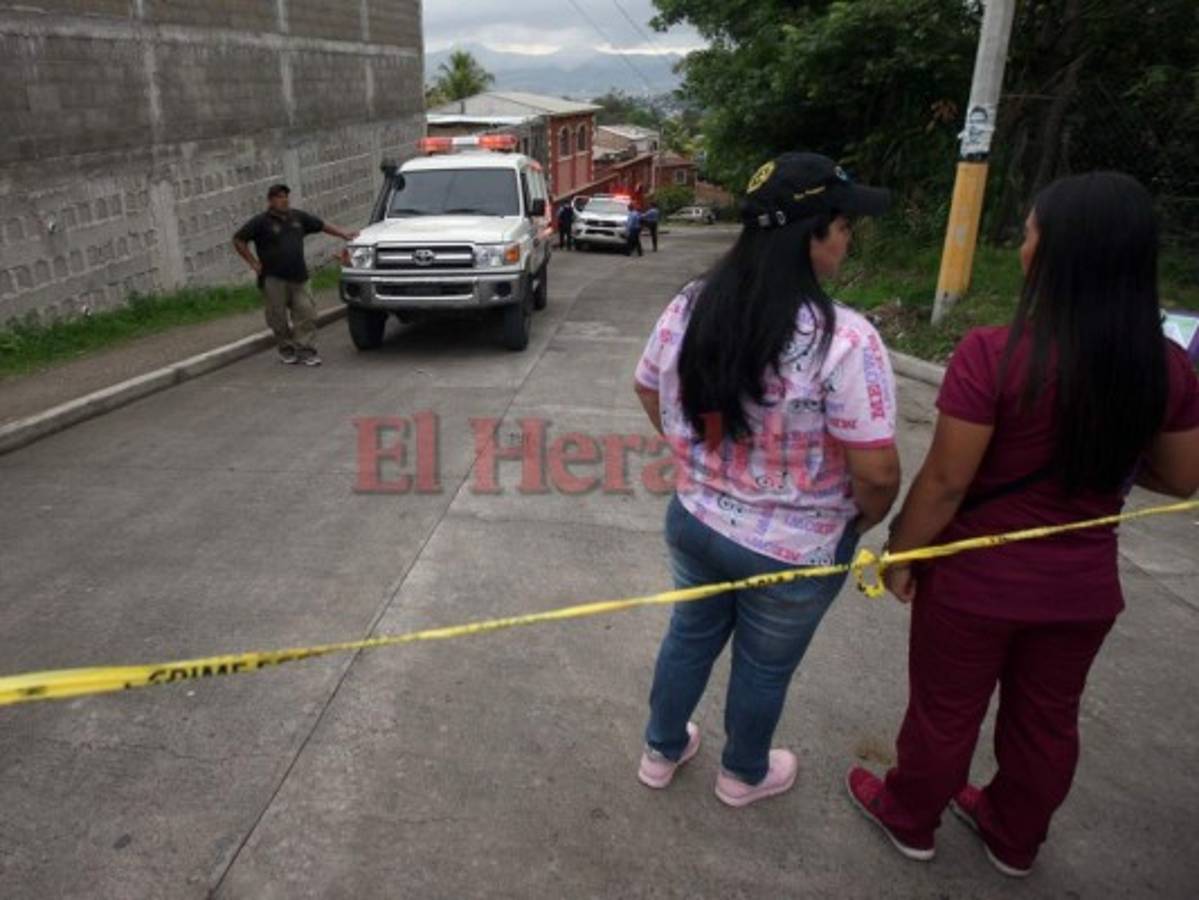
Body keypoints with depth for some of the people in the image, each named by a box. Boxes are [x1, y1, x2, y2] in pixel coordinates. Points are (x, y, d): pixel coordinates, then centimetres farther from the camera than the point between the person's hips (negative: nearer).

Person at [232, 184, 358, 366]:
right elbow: (238, 240, -1)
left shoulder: (298, 217, 10)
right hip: (273, 279, -3)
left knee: (306, 313, -4)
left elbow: (322, 226, 20)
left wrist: (344, 234, 13)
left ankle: (306, 350, 1)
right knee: (279, 317, 3)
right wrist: (253, 263, -6)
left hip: (299, 277, 3)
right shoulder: (261, 222, -3)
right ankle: (286, 349, 18)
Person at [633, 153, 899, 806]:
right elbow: (876, 473, -24)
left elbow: (649, 392, 6)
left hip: (694, 521, 5)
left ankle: (661, 752, 50)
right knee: (765, 667, 22)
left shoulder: (687, 309, -9)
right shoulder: (843, 340, -27)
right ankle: (743, 775, 49)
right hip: (793, 551, -4)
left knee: (690, 636, 27)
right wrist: (864, 520, -2)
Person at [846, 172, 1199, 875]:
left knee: (945, 711, 18)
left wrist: (900, 553, -6)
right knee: (1048, 719, 24)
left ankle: (910, 820, 43)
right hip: (1083, 586, 5)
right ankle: (1015, 840, 47)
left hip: (977, 580, -4)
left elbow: (946, 482, -21)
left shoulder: (993, 354, -25)